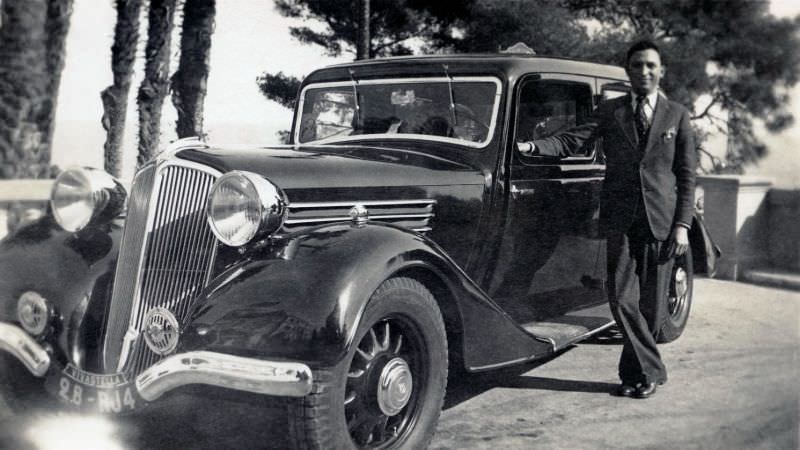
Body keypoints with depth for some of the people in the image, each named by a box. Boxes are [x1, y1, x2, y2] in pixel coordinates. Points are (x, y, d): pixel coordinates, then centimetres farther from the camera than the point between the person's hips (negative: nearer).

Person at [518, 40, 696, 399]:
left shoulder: (677, 115, 10)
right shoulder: (609, 111, 10)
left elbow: (687, 175, 7)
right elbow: (572, 141, -1)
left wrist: (682, 225, -2)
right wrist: (532, 147, -19)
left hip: (661, 220, 0)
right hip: (620, 220, 0)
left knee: (651, 303, 3)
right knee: (622, 299, -6)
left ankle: (633, 372, 19)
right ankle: (651, 370, 8)